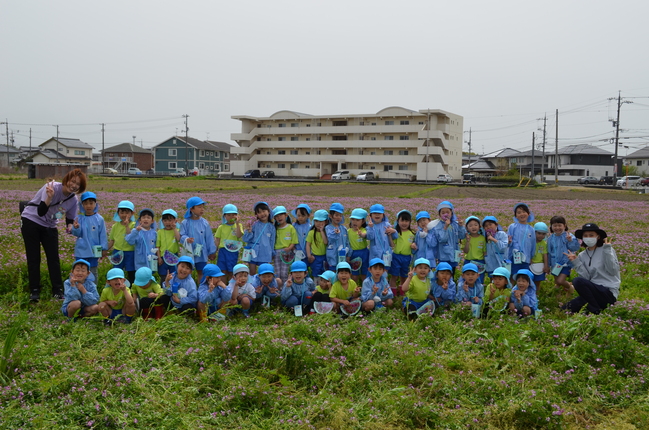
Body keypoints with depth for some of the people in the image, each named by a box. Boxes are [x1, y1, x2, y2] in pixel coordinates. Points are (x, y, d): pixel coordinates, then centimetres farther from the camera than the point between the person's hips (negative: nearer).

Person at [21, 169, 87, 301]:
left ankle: (58, 291, 7)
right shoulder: (53, 187, -24)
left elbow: (70, 220, 3)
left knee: (54, 258, 1)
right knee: (33, 258, 0)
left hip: (49, 227, 5)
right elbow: (41, 212, -28)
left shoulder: (73, 200, -7)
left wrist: (71, 226, -20)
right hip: (31, 221, -5)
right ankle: (34, 291, 7)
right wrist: (49, 197, -44)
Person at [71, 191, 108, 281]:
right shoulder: (79, 218, -4)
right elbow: (77, 234, -7)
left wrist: (104, 249, 0)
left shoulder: (99, 219, -6)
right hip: (81, 250, 1)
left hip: (94, 251, -1)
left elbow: (103, 235, -1)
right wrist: (75, 228, -29)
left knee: (93, 272, 10)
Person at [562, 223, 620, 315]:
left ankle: (595, 310, -11)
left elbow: (613, 271, -16)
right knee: (565, 309, -13)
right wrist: (575, 262, -10)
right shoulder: (582, 255, 9)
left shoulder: (607, 250, -3)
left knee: (578, 281, -29)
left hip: (609, 292, -4)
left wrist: (607, 250, -18)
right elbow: (586, 277, -1)